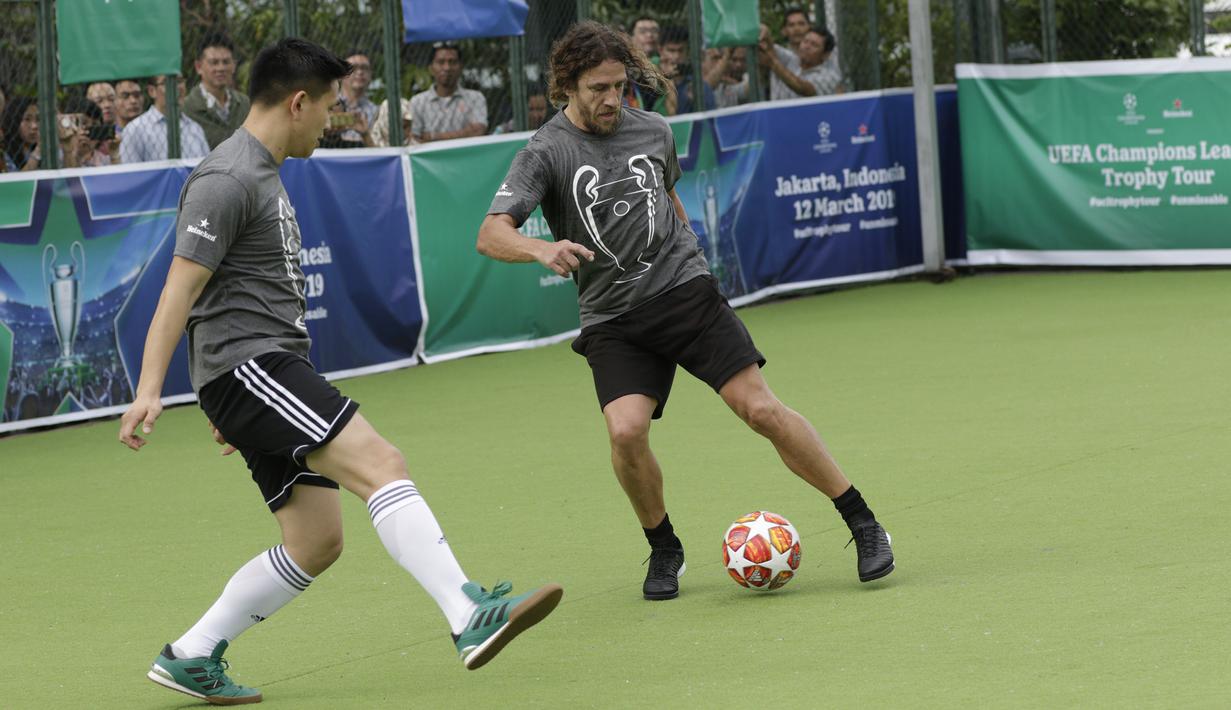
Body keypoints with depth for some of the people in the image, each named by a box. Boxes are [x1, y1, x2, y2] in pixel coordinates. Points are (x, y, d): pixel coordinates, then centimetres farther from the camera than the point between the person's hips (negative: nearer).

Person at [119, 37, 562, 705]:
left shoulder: (262, 174, 22)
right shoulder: (226, 180, -11)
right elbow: (181, 287, -16)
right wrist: (148, 388, -23)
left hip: (270, 374, 11)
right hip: (247, 366, -11)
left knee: (315, 541, 6)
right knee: (380, 464, -23)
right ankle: (470, 619, -35)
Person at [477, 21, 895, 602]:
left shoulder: (653, 131, 6)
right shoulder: (546, 152, -7)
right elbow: (491, 234, -20)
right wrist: (543, 250, -39)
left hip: (686, 292, 2)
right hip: (612, 321, -2)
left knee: (761, 409, -9)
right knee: (625, 431, -22)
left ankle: (863, 524, 1)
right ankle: (664, 550, 5)